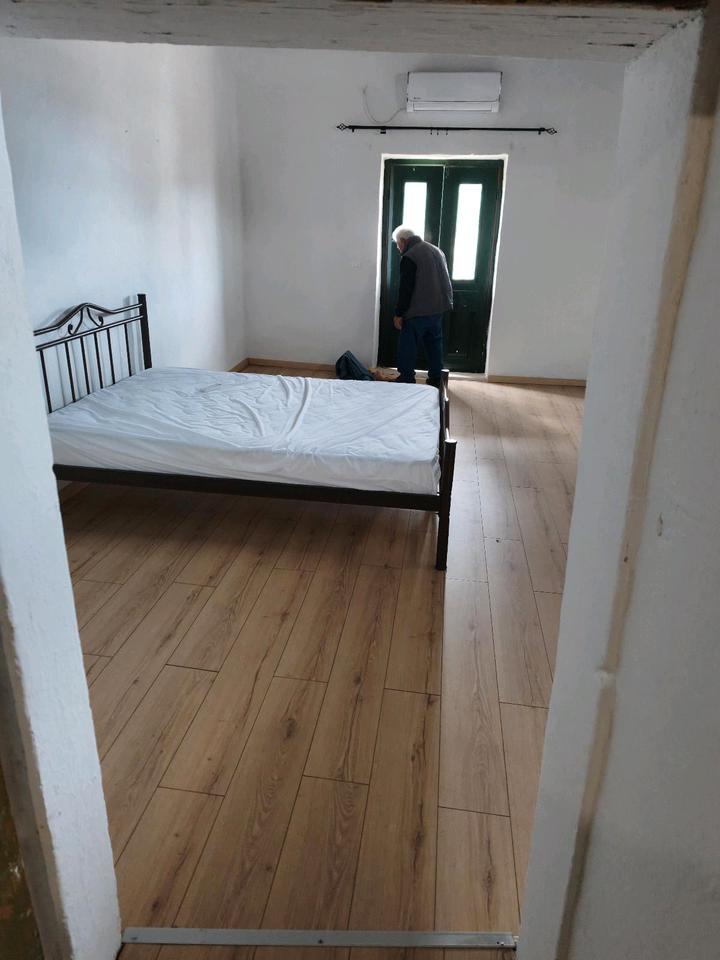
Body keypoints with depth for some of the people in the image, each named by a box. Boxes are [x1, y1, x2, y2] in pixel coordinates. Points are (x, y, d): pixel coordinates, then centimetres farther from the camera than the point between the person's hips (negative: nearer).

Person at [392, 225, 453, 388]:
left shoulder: (409, 257, -13)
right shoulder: (436, 250, 14)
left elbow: (405, 289, -17)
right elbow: (445, 281, 19)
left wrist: (399, 314, -13)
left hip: (418, 311, -8)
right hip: (438, 308, 8)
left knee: (407, 346, 0)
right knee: (434, 343, 15)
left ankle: (406, 380, 2)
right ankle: (436, 379, 19)